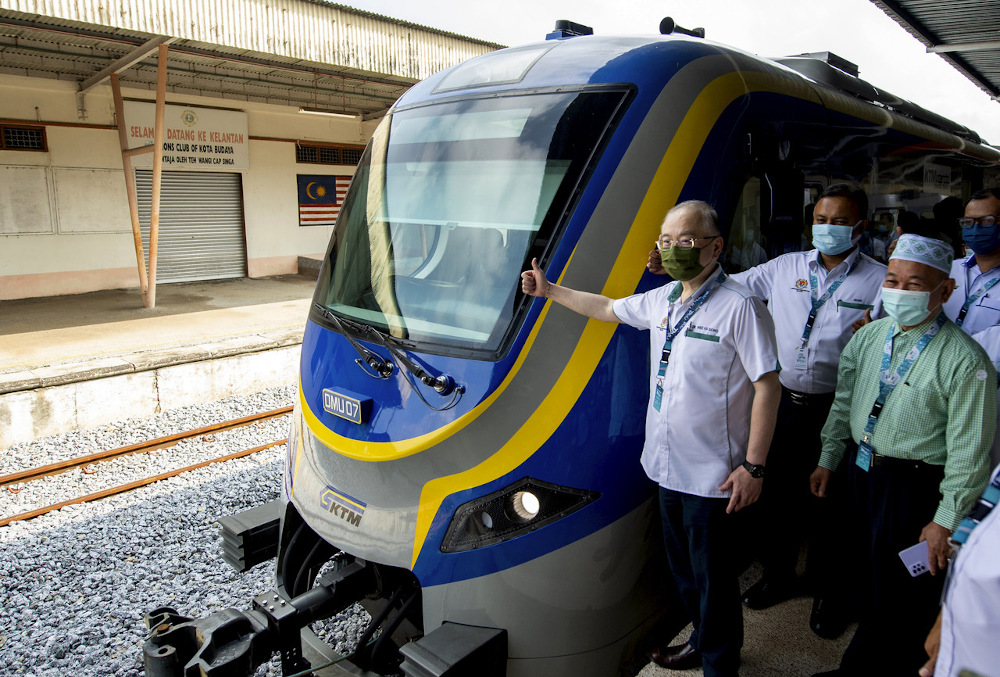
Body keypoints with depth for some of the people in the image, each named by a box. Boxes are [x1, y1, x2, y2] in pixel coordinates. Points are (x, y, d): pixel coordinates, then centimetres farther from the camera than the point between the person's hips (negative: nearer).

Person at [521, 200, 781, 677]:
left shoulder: (740, 307, -15)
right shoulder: (662, 300, 8)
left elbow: (767, 386, -16)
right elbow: (608, 308, 23)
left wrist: (753, 466, -18)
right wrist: (549, 290, 26)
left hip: (711, 472, -7)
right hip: (667, 464, 7)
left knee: (712, 575, 7)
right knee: (683, 566, 21)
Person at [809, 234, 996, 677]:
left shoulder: (964, 360, -19)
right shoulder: (868, 337, 0)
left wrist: (945, 521, -14)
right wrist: (828, 460, 12)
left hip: (915, 487, -6)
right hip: (860, 472, 6)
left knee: (900, 602, 10)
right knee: (863, 579, 22)